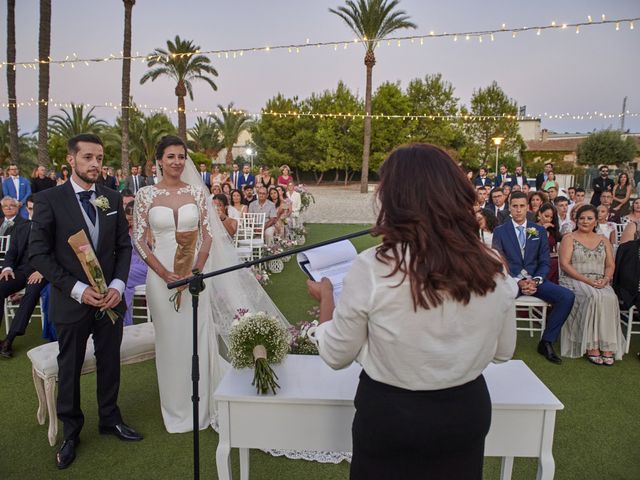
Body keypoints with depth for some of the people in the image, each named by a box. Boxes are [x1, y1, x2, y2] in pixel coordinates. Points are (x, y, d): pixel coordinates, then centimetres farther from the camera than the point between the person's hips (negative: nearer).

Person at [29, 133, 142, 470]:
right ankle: (71, 432, 32)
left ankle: (110, 419, 36)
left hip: (110, 299, 3)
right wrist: (77, 289, -16)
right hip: (72, 301, -3)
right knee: (69, 369, 13)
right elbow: (39, 254, -9)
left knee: (110, 363, 15)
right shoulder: (48, 199, -8)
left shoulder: (113, 198, 3)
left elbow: (124, 246, 5)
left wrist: (118, 285, -9)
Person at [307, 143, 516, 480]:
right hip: (467, 412, 3)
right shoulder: (493, 269, -13)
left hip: (388, 414, -3)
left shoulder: (372, 267, -24)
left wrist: (325, 298, 6)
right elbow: (502, 352, 4)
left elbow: (336, 355, -10)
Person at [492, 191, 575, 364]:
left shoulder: (539, 231, 11)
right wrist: (518, 282, -16)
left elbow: (544, 262, 8)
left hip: (534, 280, 3)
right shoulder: (500, 231, 3)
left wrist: (535, 280, -12)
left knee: (567, 296, -21)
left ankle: (547, 342, -6)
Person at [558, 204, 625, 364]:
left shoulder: (603, 241, 19)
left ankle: (607, 347, -28)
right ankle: (591, 347, -28)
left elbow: (610, 265, 14)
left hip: (600, 283, 3)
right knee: (594, 297, -34)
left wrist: (605, 279, -8)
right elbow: (565, 264, -6)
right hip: (574, 280, -3)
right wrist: (586, 280, -16)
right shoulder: (569, 239, 5)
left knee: (610, 298, -30)